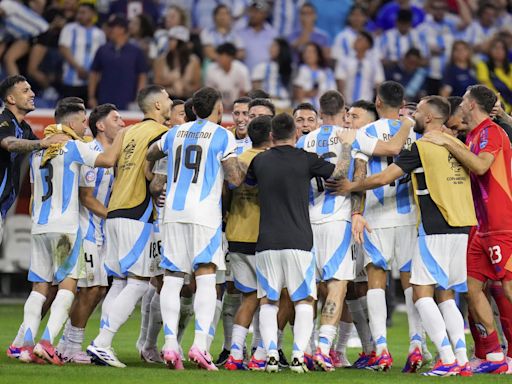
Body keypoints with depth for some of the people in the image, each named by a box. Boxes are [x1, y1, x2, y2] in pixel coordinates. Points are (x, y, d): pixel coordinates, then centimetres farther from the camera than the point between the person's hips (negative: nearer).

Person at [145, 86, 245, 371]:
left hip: (173, 211, 4)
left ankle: (170, 345, -3)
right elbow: (235, 179, -8)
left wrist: (159, 179, 46)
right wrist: (245, 170, 13)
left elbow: (149, 156, 31)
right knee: (206, 278, -6)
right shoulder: (222, 136, -2)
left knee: (172, 279, 5)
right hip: (204, 213, -4)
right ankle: (200, 344, -18)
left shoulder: (176, 133, 14)